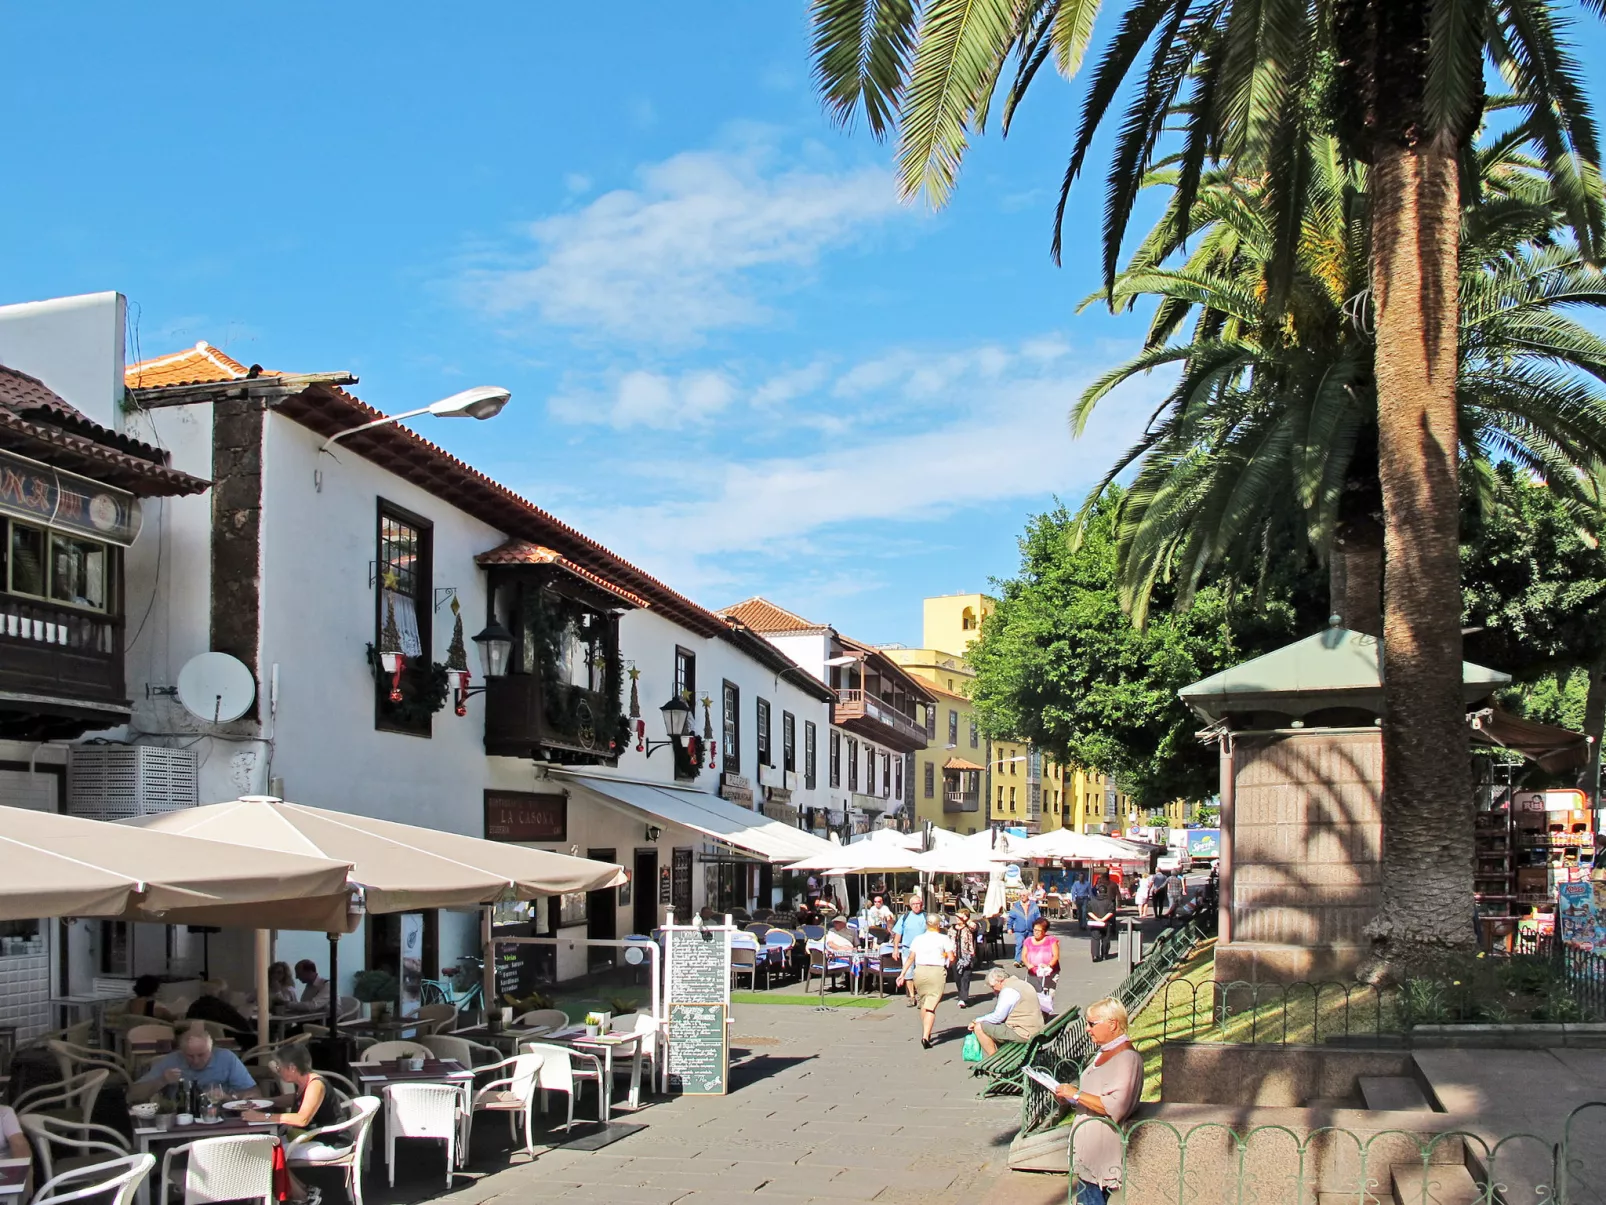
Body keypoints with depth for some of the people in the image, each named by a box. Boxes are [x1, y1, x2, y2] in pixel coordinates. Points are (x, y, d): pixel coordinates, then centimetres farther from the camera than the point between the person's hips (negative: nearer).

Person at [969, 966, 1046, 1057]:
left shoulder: (1008, 990, -16)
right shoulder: (1020, 983, 14)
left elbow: (997, 1017, -17)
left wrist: (977, 1020, -2)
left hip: (1022, 1033, -10)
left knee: (979, 1028, -8)